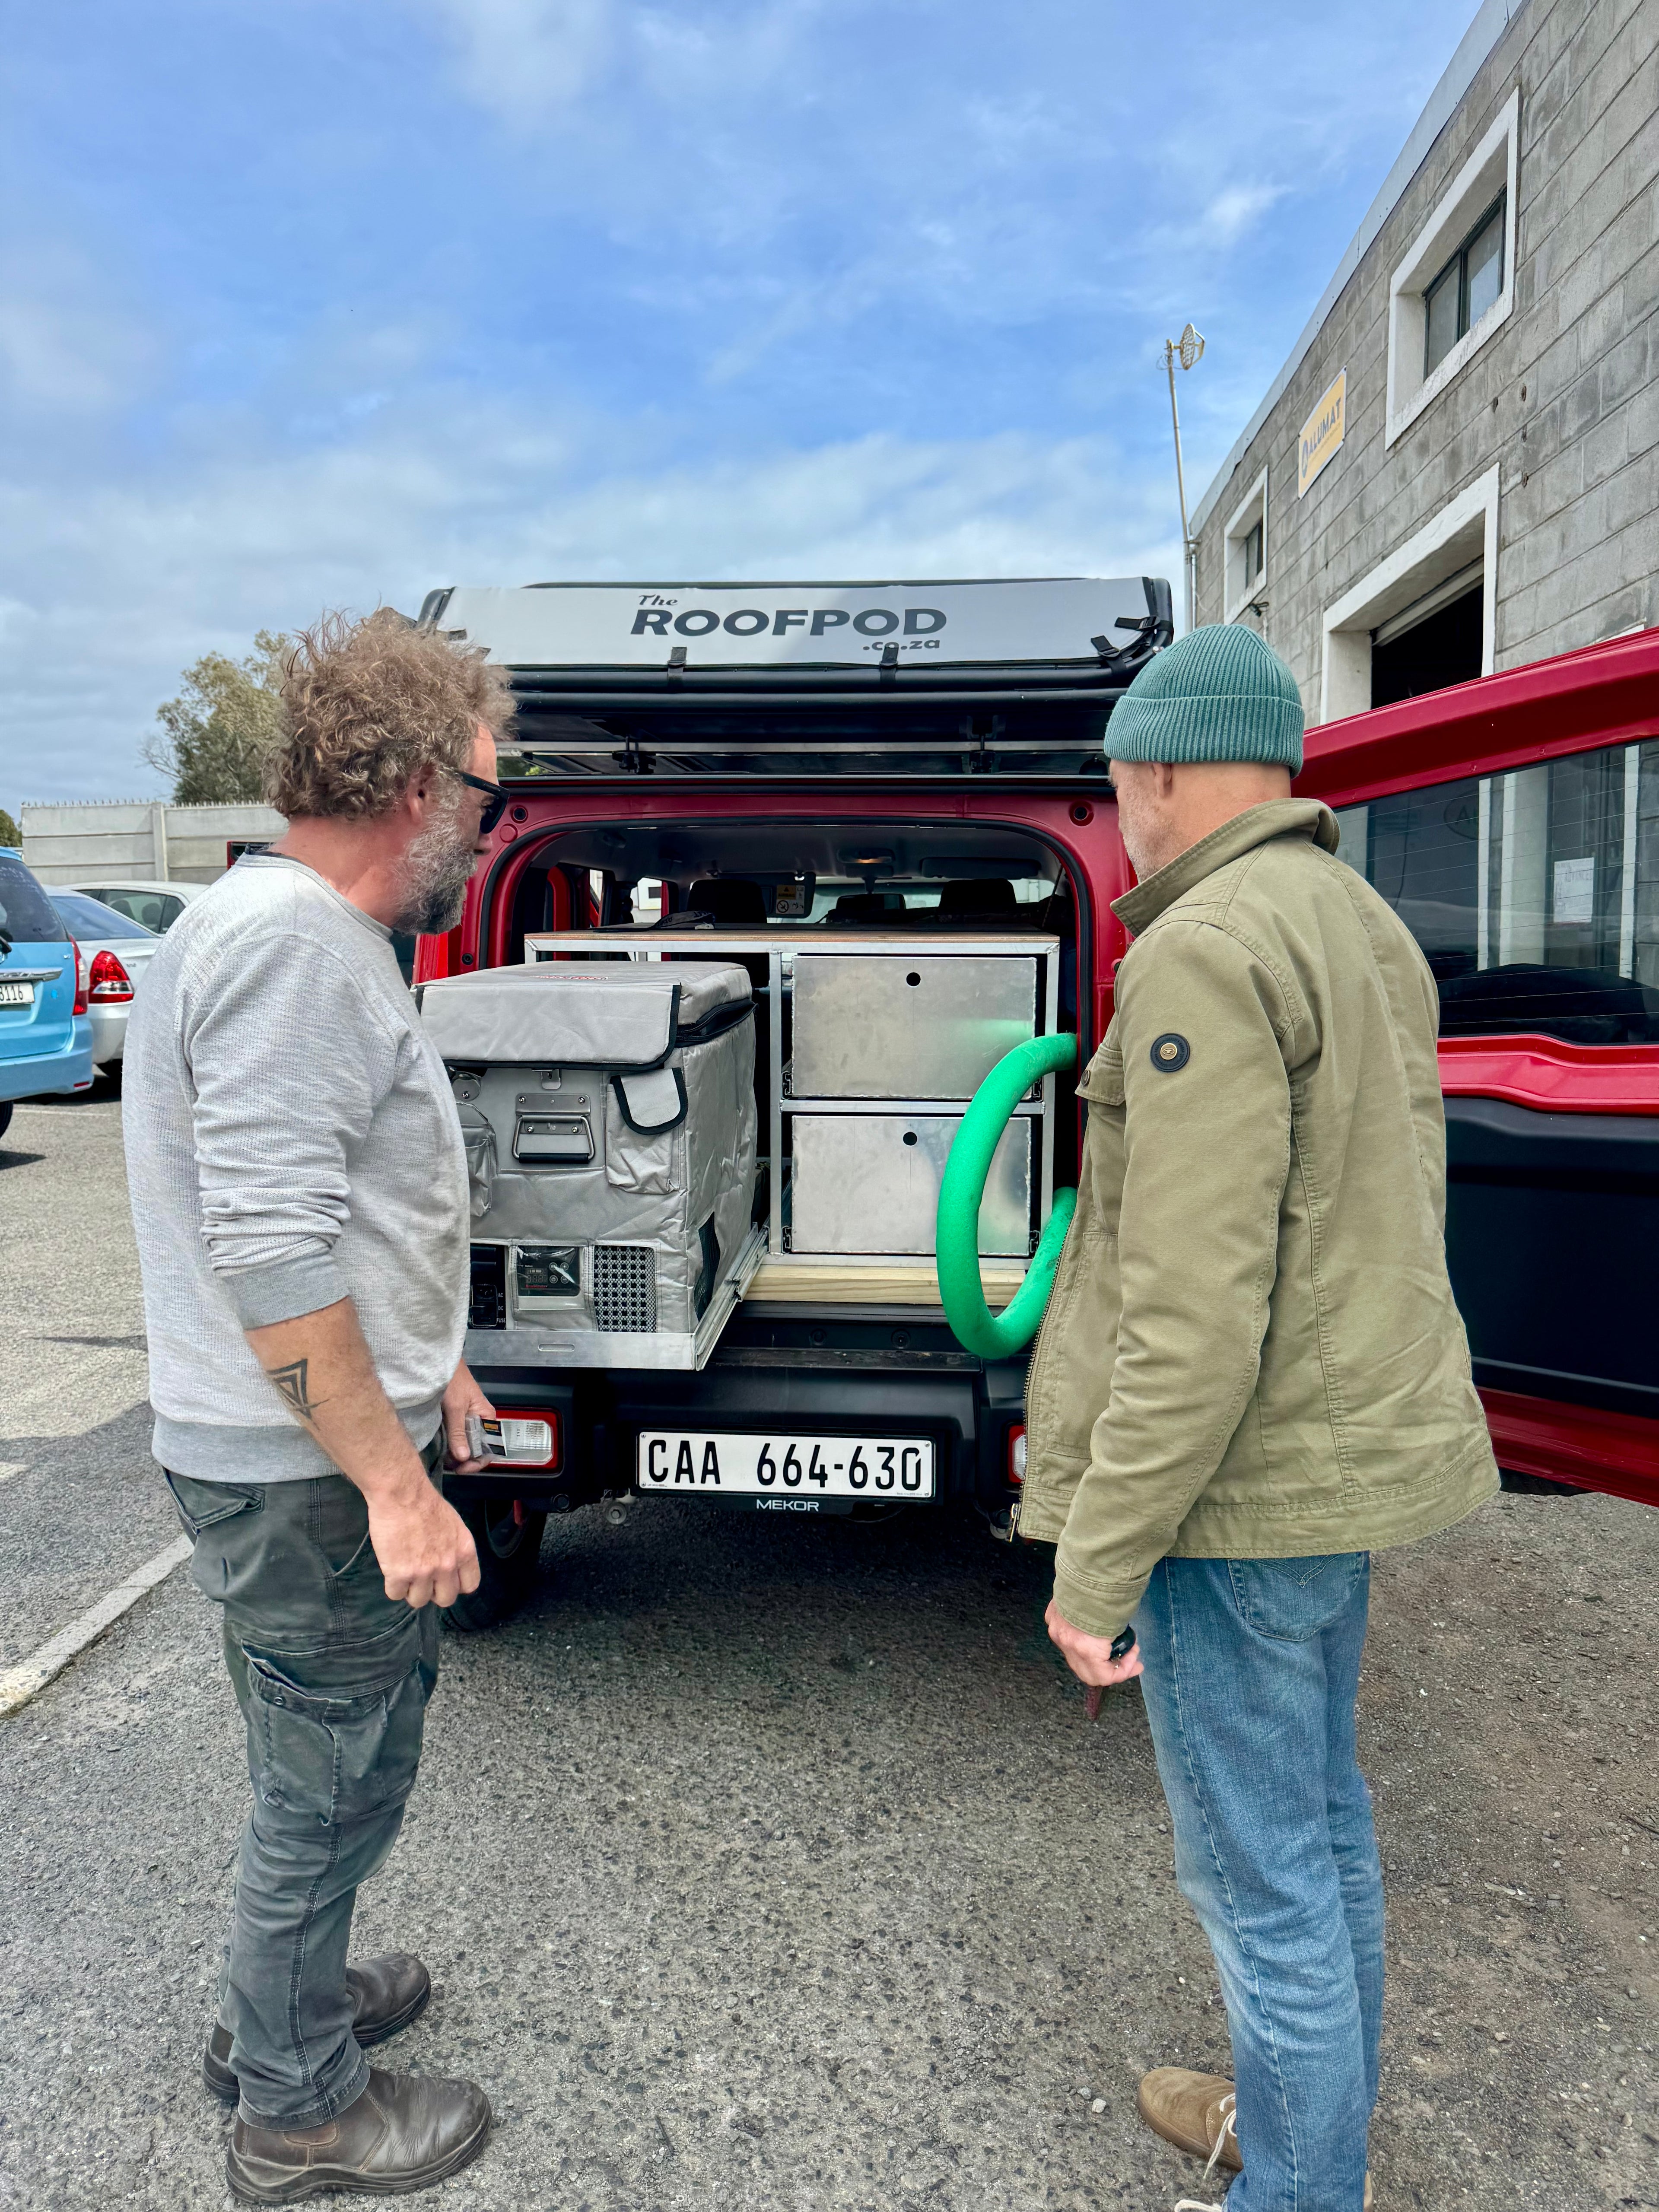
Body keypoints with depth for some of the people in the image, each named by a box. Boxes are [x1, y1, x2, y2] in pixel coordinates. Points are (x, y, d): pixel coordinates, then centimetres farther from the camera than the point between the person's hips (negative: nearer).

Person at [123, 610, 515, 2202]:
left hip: (314, 1450, 10)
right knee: (329, 1785, 8)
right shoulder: (292, 942, -22)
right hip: (304, 1474, -10)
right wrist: (395, 1482, -25)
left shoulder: (314, 933, 12)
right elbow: (269, 1255, -28)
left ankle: (283, 2000, 46)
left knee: (331, 1766, 25)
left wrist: (420, 1360, 23)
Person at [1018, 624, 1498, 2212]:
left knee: (1261, 1873, 6)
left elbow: (1195, 1311, -26)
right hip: (1357, 1442, 10)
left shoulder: (1208, 951, -20)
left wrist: (1096, 1560, -19)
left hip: (1244, 1482, -10)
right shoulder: (1366, 927, 11)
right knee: (1321, 1825, 24)